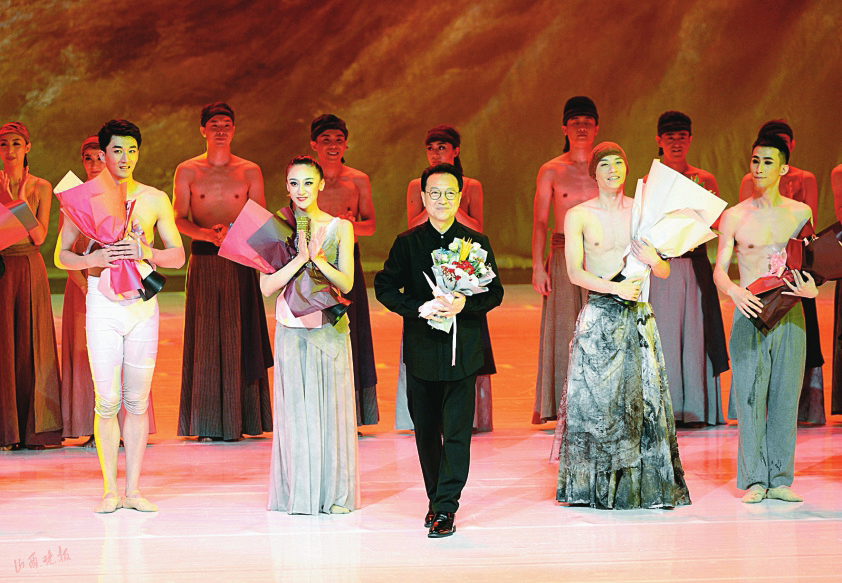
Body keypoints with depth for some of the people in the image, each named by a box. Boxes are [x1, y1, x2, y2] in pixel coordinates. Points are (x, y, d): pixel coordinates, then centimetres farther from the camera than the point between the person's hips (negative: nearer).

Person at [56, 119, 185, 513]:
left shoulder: (155, 199, 6)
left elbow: (178, 256, 7)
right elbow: (61, 256, 5)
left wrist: (146, 252, -12)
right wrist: (94, 258, -14)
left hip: (144, 304, 1)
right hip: (103, 305, -1)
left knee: (137, 400, 3)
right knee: (107, 400, -3)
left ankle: (133, 490, 8)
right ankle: (110, 490, 4)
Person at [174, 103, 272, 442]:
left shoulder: (250, 172, 8)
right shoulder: (187, 171, 7)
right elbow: (178, 219, 3)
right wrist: (207, 233, -16)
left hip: (239, 262, 0)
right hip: (203, 260, 0)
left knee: (237, 336, -3)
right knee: (204, 335, -4)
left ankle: (238, 420, 1)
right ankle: (206, 423, -2)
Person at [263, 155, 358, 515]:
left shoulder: (340, 228, 2)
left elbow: (346, 283, -4)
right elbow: (267, 286, -6)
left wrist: (318, 258, -19)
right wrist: (301, 259, -17)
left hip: (331, 330, 0)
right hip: (292, 332, 0)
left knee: (333, 408, 3)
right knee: (296, 409, 2)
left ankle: (335, 494, 11)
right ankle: (298, 494, 10)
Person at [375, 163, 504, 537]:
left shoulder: (477, 243, 3)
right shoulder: (407, 243, 4)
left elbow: (495, 292, 2)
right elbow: (385, 287, 1)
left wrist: (465, 304, -18)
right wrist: (419, 308, -14)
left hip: (462, 350, -1)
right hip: (422, 350, 2)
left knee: (457, 431, -6)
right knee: (426, 431, 11)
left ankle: (445, 509, -4)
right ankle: (435, 498, 26)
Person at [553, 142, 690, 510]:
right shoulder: (578, 215, 2)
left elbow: (665, 273, 10)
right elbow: (574, 272, -6)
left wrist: (653, 260, -13)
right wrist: (615, 288, -19)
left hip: (638, 315, 2)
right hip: (598, 317, -2)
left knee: (643, 396, -2)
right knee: (595, 397, -3)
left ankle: (644, 486, 4)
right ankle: (592, 488, 5)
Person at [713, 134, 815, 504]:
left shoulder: (800, 213, 9)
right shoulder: (734, 216, 4)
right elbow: (719, 270, 3)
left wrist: (811, 288, -8)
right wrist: (734, 291, -19)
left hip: (790, 314, 2)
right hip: (750, 312, -1)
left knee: (786, 398, 2)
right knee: (750, 397, -4)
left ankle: (780, 480, 8)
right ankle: (754, 481, 2)